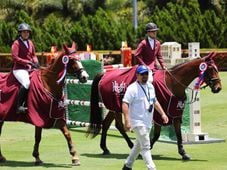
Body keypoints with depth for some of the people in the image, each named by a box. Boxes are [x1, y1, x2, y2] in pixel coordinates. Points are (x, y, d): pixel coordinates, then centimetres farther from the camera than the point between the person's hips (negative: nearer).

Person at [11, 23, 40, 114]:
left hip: (30, 68, 8)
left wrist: (35, 62, -2)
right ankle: (19, 106, -28)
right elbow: (15, 58, -14)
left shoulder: (30, 43, 15)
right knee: (26, 83, -32)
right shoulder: (16, 43, -6)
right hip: (19, 69, -8)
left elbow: (33, 55, 22)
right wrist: (28, 62, -18)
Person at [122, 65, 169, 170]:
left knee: (139, 145, 17)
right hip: (138, 122, -8)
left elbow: (154, 101, 22)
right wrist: (127, 121, -31)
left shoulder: (150, 86, 10)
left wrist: (162, 113, 14)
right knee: (146, 146, -10)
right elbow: (125, 104, -22)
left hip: (148, 122, 8)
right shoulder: (133, 88, -15)